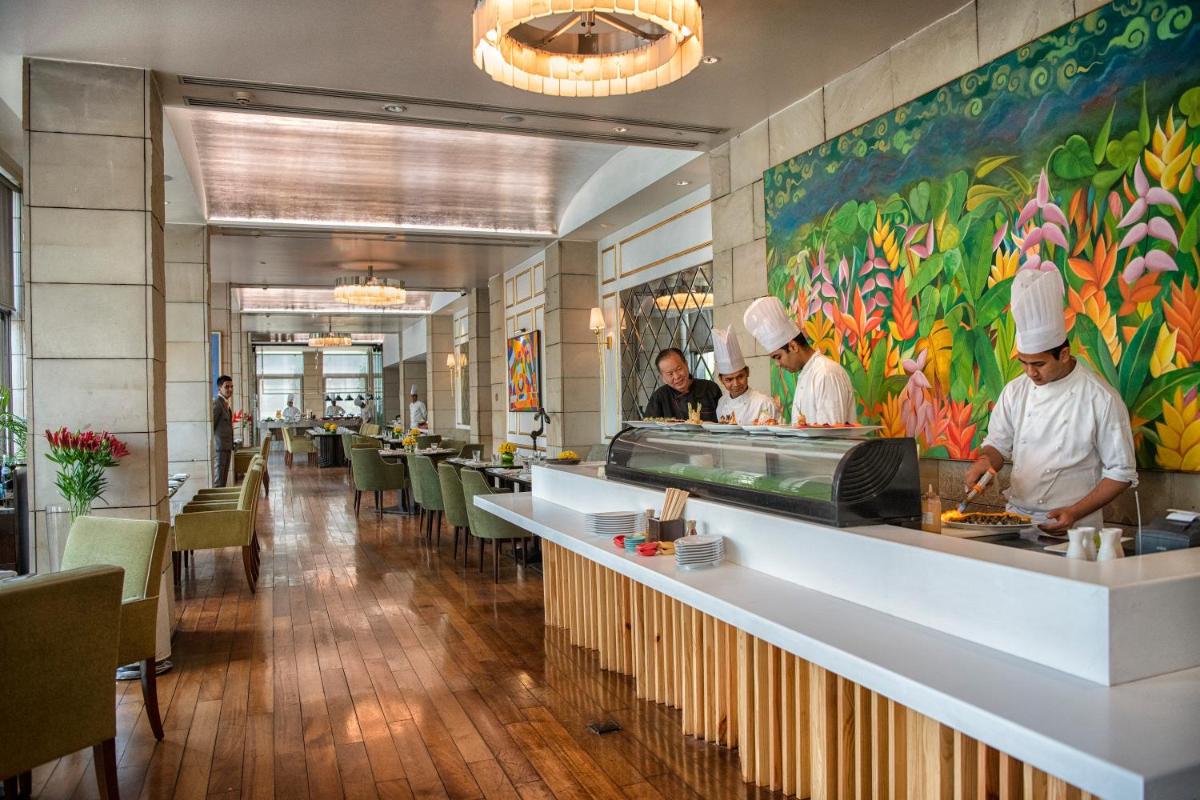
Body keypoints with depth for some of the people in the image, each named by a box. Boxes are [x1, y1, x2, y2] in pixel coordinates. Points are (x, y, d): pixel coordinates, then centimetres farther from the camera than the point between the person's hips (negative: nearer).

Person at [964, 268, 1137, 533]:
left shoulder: (1101, 399, -6)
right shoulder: (1015, 390, 5)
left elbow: (1121, 473, -2)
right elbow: (998, 444, 13)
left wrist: (1075, 513, -11)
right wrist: (987, 461, -9)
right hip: (1016, 518, 3)